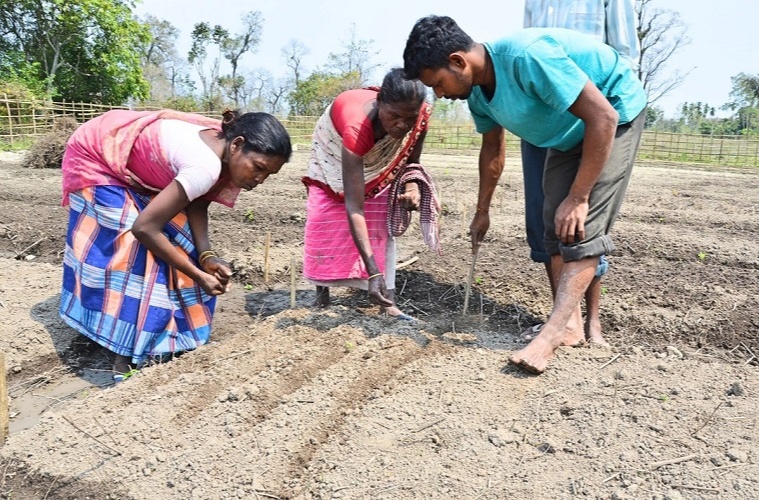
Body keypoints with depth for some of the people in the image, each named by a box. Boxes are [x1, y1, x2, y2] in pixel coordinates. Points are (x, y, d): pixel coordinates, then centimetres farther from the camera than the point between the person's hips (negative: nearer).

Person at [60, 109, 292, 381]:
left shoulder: (222, 147, -12)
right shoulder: (206, 165, -38)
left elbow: (196, 203, -7)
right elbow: (144, 227, -35)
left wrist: (206, 255, -22)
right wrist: (198, 275, -27)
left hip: (129, 165, 8)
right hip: (96, 159, -8)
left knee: (174, 241, 2)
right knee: (134, 252, -12)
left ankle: (159, 336, 13)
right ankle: (126, 357, -2)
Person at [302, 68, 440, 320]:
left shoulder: (420, 116, -33)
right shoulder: (357, 127, -47)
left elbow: (410, 161, -10)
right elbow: (354, 209, -49)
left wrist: (413, 184, -35)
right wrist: (373, 272, -54)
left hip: (379, 161, 3)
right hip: (335, 154, -3)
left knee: (381, 224, -9)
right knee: (326, 224, -6)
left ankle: (388, 303, -9)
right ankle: (321, 297, 9)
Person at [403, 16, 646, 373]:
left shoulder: (527, 56, -36)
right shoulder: (477, 92, -9)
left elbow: (603, 117, -33)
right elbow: (492, 149, 9)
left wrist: (578, 198, -29)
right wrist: (482, 211, 16)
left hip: (616, 115, -8)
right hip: (568, 131, 8)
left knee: (582, 226, -18)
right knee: (556, 224, 1)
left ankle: (553, 331, -20)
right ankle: (569, 324, 6)